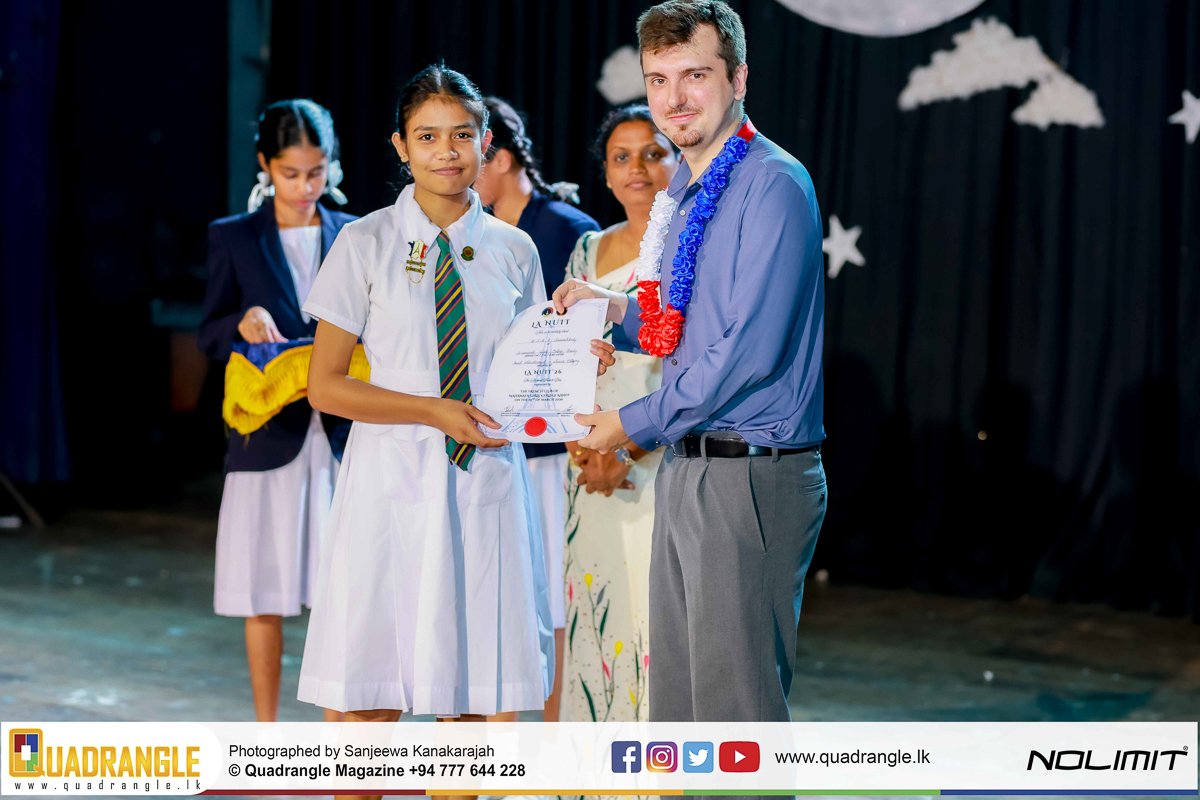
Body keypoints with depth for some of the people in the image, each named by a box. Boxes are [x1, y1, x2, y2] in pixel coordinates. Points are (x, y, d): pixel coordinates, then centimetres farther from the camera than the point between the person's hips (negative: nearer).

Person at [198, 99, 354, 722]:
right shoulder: (233, 238, 5)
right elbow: (209, 338, 5)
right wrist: (244, 323, -16)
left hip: (342, 434, 1)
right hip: (268, 436, -1)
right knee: (265, 594, 5)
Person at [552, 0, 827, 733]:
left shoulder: (774, 185, -13)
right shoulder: (685, 196, 16)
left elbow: (751, 349, -20)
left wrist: (635, 423, -12)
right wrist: (622, 310, 9)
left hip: (752, 478, -9)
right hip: (686, 471, 9)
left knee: (735, 705, -4)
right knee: (675, 699, 15)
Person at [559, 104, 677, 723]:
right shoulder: (589, 250, 14)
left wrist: (631, 450, -18)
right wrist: (585, 447, -4)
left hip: (668, 468, -5)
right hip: (595, 478, 5)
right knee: (600, 623, 6)